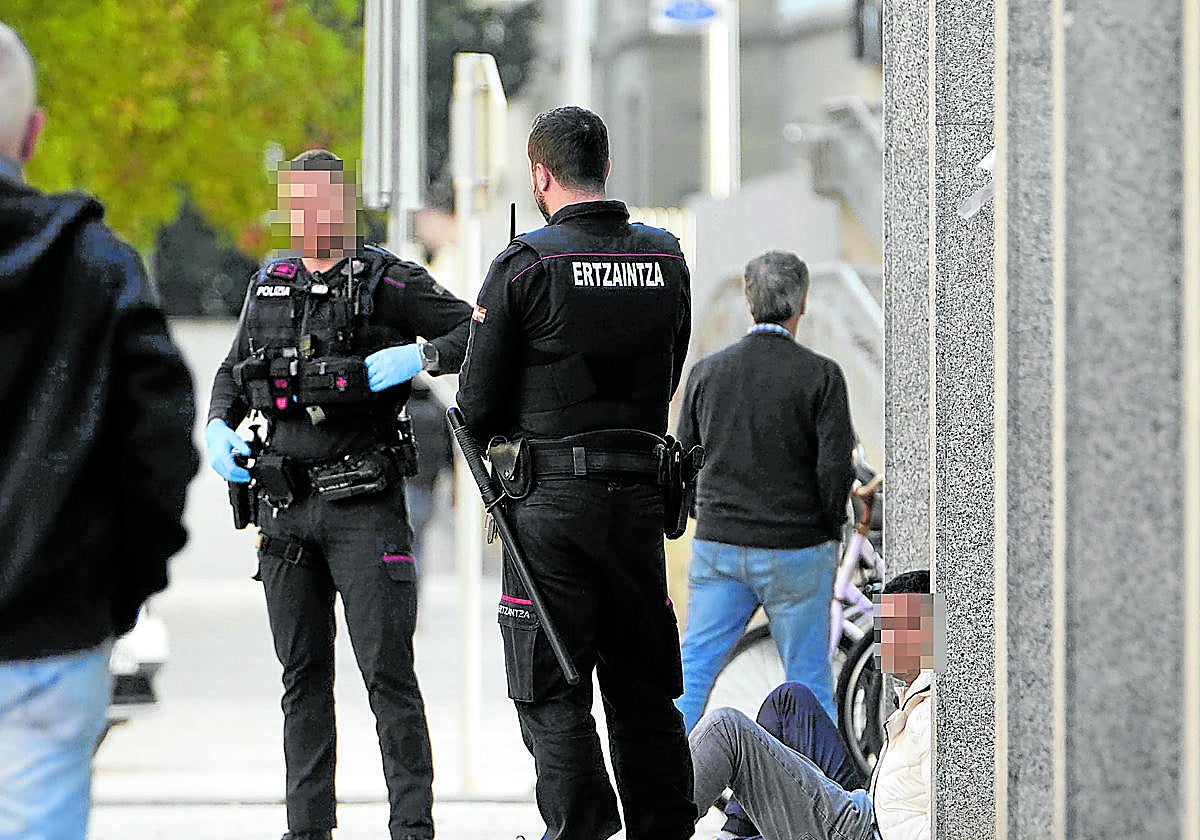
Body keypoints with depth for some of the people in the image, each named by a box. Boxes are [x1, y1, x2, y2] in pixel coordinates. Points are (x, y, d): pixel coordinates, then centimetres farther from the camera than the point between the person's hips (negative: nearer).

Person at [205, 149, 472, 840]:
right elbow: (233, 374, 26)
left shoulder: (390, 282, -2)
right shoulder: (268, 288, 14)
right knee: (304, 675, 10)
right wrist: (220, 430, 8)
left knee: (388, 673, -8)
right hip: (284, 504, 5)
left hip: (363, 504, -5)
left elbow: (475, 333, -5)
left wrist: (417, 356, -21)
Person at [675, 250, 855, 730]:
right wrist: (830, 532, 3)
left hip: (718, 547, 3)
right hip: (796, 548, -3)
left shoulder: (707, 371, 2)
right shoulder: (820, 375, -10)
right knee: (809, 681, 7)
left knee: (694, 667, 5)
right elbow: (835, 469, -12)